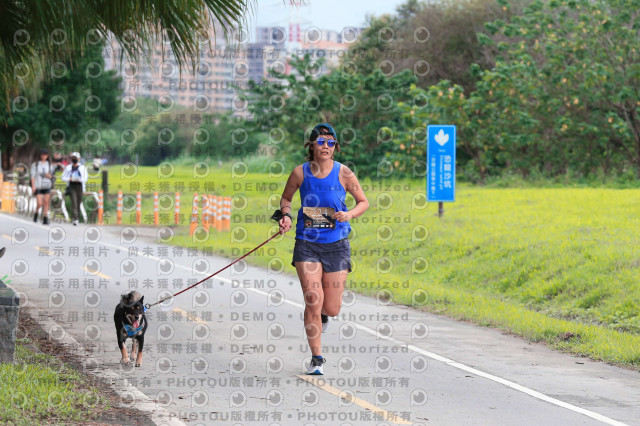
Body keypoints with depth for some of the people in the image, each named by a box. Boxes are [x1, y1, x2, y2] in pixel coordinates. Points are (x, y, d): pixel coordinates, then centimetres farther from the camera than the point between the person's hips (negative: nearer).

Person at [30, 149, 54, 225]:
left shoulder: (49, 165, 7)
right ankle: (36, 213, 22)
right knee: (39, 203, -9)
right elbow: (33, 176, -3)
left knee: (46, 202, -4)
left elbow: (51, 176, 12)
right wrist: (33, 186, -11)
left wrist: (49, 175, -11)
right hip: (38, 186, -3)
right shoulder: (35, 164, -2)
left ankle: (45, 219, 2)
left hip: (47, 185, 3)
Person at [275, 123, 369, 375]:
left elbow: (364, 202, 6)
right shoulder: (300, 173, -2)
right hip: (307, 245, 0)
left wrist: (350, 214, -14)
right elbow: (286, 198, 16)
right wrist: (285, 215, -4)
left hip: (336, 246, 0)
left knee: (331, 308, 1)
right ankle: (316, 358, 2)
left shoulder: (343, 173, -5)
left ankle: (322, 314, 41)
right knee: (313, 302, -12)